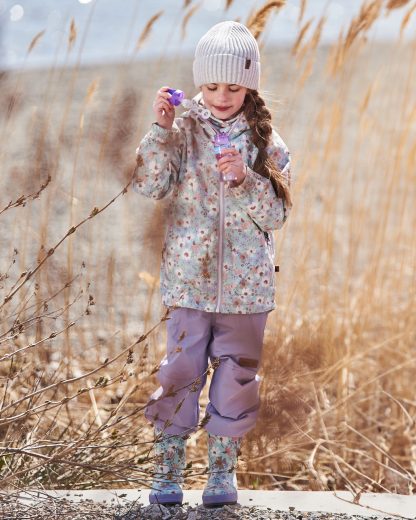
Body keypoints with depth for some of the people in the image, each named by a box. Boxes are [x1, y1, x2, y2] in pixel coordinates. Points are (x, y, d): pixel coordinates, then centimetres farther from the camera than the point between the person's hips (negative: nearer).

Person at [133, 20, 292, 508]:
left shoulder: (266, 142, 2)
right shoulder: (183, 131, 0)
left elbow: (278, 213, -2)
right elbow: (151, 185, -10)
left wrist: (245, 179, -18)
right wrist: (160, 129, -19)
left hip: (246, 284, 1)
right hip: (189, 279, -1)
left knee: (236, 376, 6)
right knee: (181, 371, 0)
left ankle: (223, 471, 19)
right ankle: (168, 470, 10)